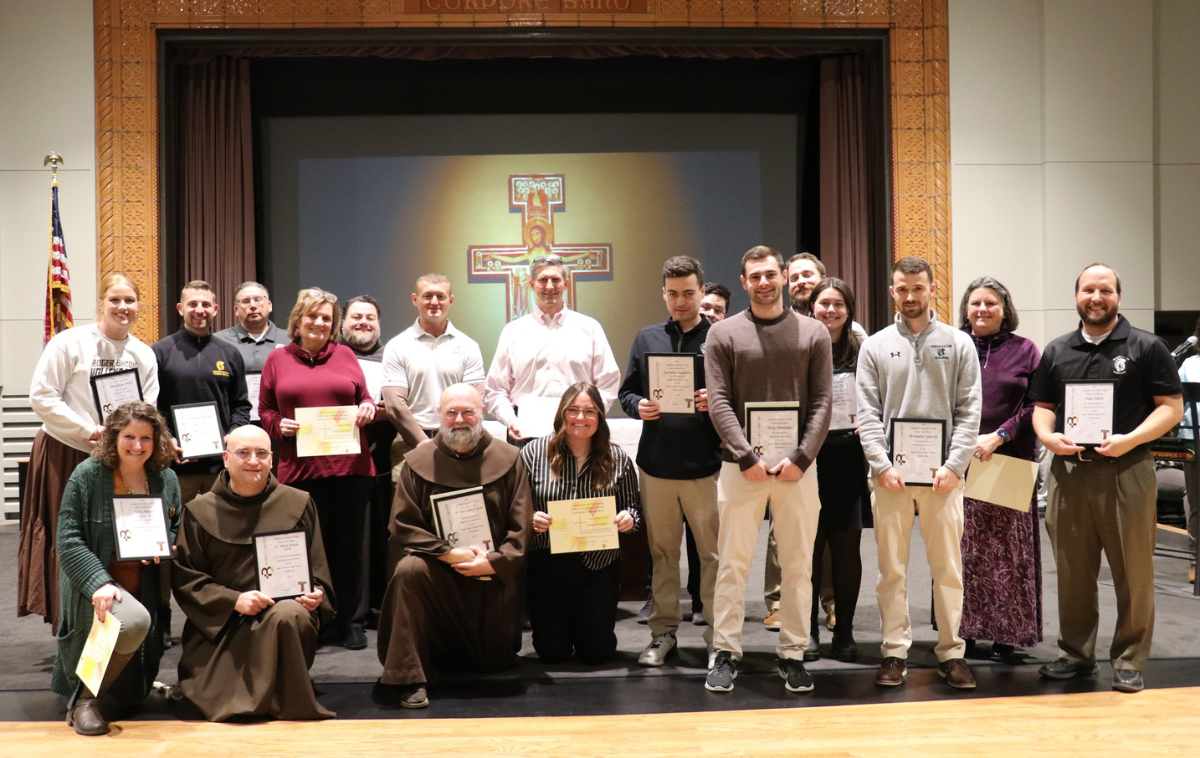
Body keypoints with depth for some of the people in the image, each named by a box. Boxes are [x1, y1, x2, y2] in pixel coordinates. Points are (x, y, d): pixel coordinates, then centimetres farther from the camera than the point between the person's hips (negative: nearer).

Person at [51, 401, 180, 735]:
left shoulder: (166, 480, 4)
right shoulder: (88, 475, -9)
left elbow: (177, 531, 15)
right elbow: (68, 540, -13)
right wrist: (99, 583, -27)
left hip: (144, 589, 5)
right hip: (95, 586, -5)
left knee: (131, 693, 9)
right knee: (134, 622, -40)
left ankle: (77, 658, 42)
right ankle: (85, 699, -17)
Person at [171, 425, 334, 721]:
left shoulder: (298, 503, 11)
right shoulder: (199, 512, 8)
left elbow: (318, 570, 15)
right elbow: (185, 578, 3)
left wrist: (316, 594, -9)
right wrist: (233, 600, -13)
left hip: (287, 607, 1)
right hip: (221, 623, -1)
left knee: (288, 616, -37)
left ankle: (287, 705, -15)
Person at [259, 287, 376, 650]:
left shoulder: (345, 355, 13)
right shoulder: (278, 359, 12)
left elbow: (364, 397, 17)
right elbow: (265, 410, 13)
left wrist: (368, 407, -5)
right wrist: (279, 425, -6)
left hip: (349, 466, 1)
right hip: (300, 467, -1)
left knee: (349, 545, 4)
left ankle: (349, 621, 13)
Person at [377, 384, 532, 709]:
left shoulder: (508, 459, -1)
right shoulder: (418, 462, -2)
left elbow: (521, 526, -4)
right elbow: (403, 525, -6)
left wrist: (493, 563, -17)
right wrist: (448, 554, -18)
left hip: (494, 573, 1)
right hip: (438, 568, -1)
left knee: (497, 662, 2)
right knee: (409, 571, -34)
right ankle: (411, 677, -25)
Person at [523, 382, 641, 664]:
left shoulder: (618, 459, 1)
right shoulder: (534, 452, -2)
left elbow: (632, 505, 8)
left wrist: (629, 518, -15)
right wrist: (531, 519, -20)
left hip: (598, 566, 1)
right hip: (548, 564, 0)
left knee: (596, 651, 0)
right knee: (552, 652, 1)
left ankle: (590, 621, 35)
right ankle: (557, 620, 36)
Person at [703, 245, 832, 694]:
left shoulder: (813, 334, 6)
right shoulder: (724, 334, 4)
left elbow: (822, 403, 1)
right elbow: (719, 403, -3)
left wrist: (801, 457, -10)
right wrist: (747, 457, -12)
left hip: (797, 467, 1)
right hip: (741, 466, -1)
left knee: (798, 565, 5)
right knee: (733, 563, 1)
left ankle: (792, 654, 15)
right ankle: (726, 653, 10)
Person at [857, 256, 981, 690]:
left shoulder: (958, 344, 6)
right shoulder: (876, 346, 7)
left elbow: (969, 411, 1)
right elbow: (867, 413, 2)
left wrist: (954, 465, -9)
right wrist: (882, 465, -9)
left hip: (942, 474, 0)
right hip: (891, 474, 0)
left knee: (948, 568, 3)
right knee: (892, 569, 4)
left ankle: (951, 652, 11)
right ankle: (895, 651, 12)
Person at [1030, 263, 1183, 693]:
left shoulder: (1145, 347, 1)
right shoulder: (1057, 351, 12)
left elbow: (1172, 406, -2)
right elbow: (1042, 406, 17)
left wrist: (1130, 440, -16)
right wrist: (1048, 435, -5)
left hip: (1127, 471, -3)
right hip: (1068, 470, 3)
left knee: (1133, 572, 0)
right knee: (1072, 570, 9)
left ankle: (1129, 661, 11)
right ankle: (1075, 654, 21)